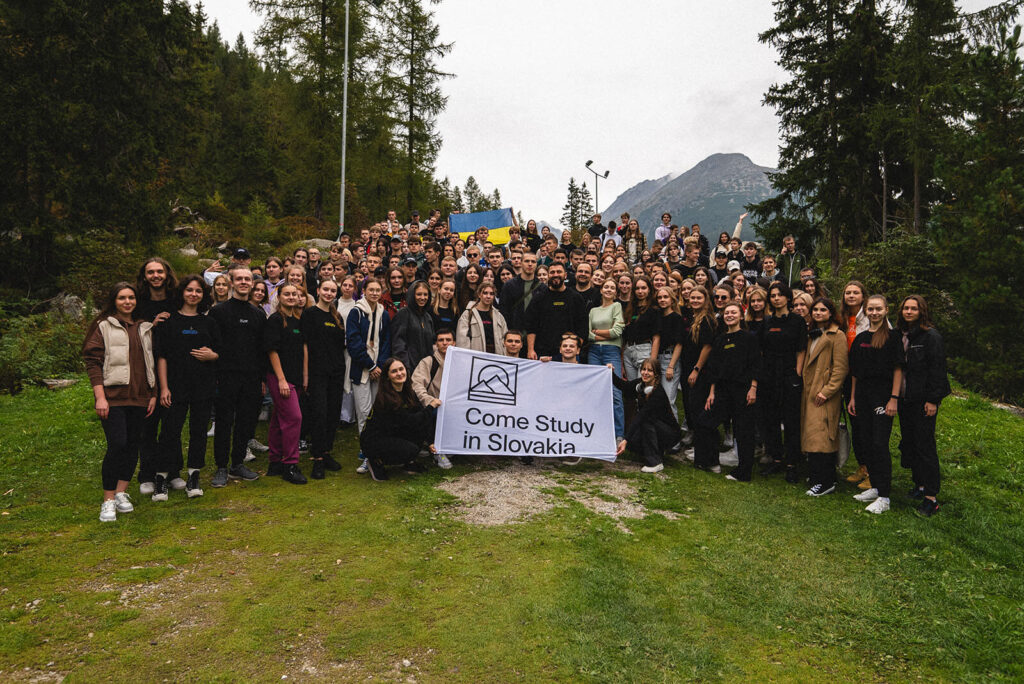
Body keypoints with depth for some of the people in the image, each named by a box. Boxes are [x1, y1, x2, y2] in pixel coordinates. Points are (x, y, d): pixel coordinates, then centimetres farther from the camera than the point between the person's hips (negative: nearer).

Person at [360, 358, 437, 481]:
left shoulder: (408, 392, -1)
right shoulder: (386, 398, -25)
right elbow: (409, 421, -25)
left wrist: (430, 442, -8)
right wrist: (431, 406, -15)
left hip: (394, 434, 8)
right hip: (373, 441, -8)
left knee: (426, 420, -9)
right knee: (411, 450, -29)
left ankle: (409, 462, 6)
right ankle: (377, 462, -2)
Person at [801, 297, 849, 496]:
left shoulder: (837, 336, -7)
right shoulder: (812, 334, 18)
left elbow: (841, 368, -12)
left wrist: (826, 391, -16)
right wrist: (806, 388, 15)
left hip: (826, 395, -8)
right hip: (809, 391, 8)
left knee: (820, 437, -11)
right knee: (811, 435, 9)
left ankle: (825, 482, -5)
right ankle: (816, 476, 17)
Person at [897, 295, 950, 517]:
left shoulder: (931, 336, -9)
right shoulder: (900, 335, 11)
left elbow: (937, 370, -12)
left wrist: (932, 400, -16)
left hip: (923, 400, -7)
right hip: (904, 398, 7)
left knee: (925, 446, -5)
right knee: (908, 443, 11)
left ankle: (931, 497, 0)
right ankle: (919, 484, 25)